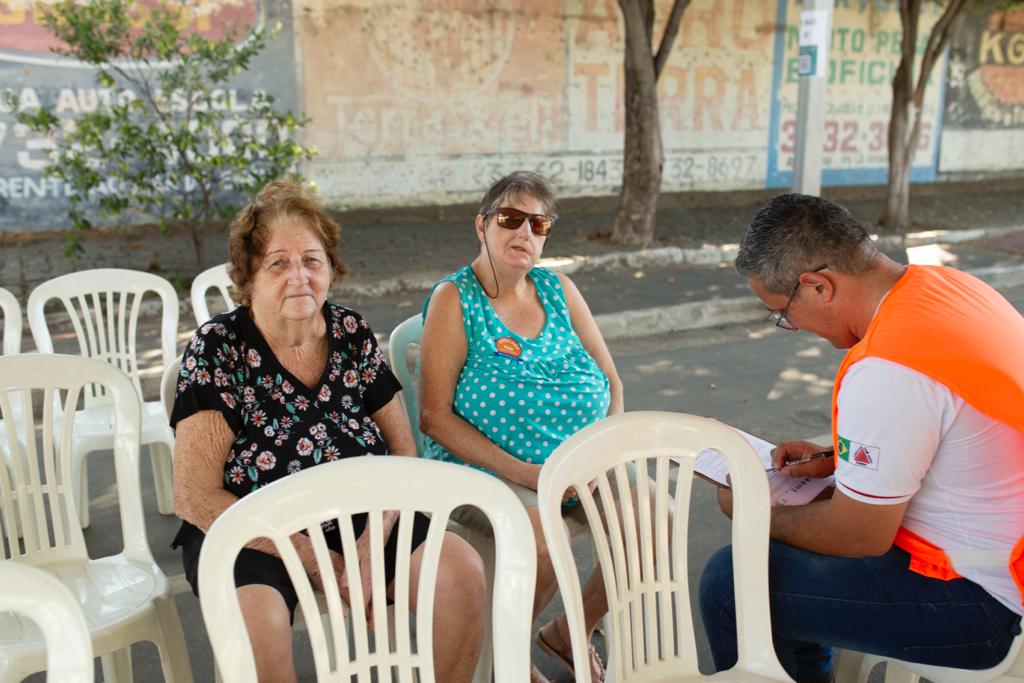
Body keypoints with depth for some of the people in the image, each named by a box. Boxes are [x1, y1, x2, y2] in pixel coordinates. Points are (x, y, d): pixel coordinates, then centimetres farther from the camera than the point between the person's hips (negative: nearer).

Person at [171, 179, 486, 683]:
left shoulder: (352, 335, 1)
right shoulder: (217, 349, -10)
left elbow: (403, 451, 3)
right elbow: (196, 498, -14)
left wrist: (375, 542, -15)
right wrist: (316, 560, -17)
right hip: (250, 531, -3)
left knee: (463, 572, -17)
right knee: (256, 620, -32)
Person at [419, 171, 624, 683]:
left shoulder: (558, 289, 10)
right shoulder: (453, 300, -6)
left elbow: (611, 383, 13)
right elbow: (436, 416, -12)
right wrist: (522, 472, -18)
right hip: (486, 467, -5)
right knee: (546, 547, -30)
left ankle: (569, 632, 14)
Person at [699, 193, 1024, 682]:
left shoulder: (885, 371, -30)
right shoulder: (947, 284, 0)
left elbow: (858, 536, -20)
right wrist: (835, 461, 10)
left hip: (983, 599, -10)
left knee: (729, 582, -11)